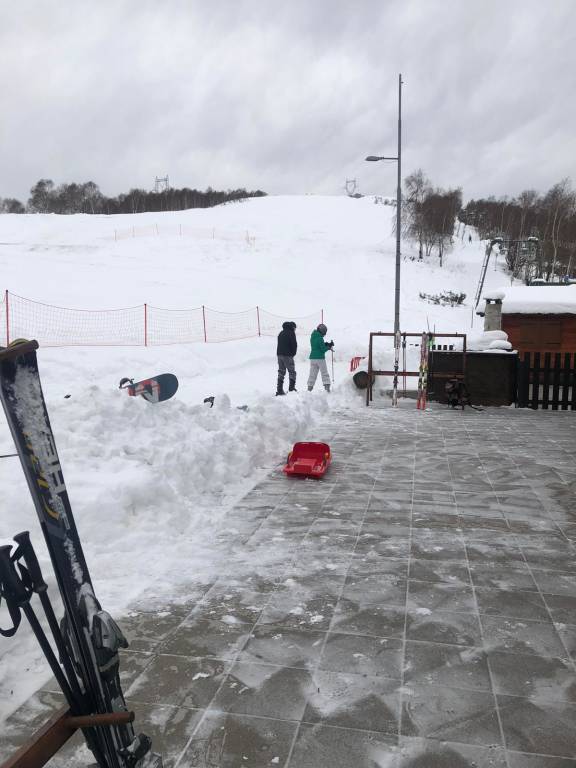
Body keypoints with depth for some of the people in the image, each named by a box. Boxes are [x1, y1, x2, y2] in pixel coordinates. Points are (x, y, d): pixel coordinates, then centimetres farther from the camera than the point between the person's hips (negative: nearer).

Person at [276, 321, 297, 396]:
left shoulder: (281, 333, 17)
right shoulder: (291, 333, -5)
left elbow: (279, 344, 16)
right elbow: (294, 345, -9)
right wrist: (293, 353, 6)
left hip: (279, 354, 7)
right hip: (287, 355, -7)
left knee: (281, 372, 10)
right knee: (292, 372, 1)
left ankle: (279, 390, 7)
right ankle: (291, 388, -6)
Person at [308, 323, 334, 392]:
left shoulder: (312, 337, 10)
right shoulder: (320, 338, -15)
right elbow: (323, 349, -12)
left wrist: (326, 344, 7)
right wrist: (329, 346, 3)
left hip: (313, 357, 7)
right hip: (320, 358, -7)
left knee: (312, 374, 9)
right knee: (324, 373, 1)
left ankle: (309, 388, 5)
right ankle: (327, 387, -5)